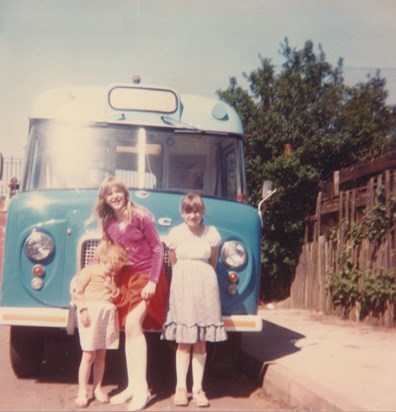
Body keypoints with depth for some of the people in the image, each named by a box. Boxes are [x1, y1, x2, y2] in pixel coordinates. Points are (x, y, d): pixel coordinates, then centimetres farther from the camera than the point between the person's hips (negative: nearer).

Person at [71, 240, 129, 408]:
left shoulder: (112, 276, 17)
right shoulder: (90, 270, -4)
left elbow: (116, 296, 15)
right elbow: (77, 290, -8)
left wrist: (113, 286, -2)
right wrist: (83, 309, -15)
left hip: (108, 315, 6)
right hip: (92, 313, -6)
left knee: (101, 355, 10)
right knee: (89, 355, -4)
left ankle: (97, 389, 21)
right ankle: (82, 392, 5)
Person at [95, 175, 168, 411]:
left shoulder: (140, 216, -11)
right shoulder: (109, 225, 5)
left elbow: (158, 248, -10)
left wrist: (152, 281, -16)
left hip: (147, 277, -6)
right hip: (126, 278, 6)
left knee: (133, 324, -19)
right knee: (130, 329, 5)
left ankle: (142, 388, -14)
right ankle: (133, 386, 13)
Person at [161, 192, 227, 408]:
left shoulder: (212, 233, 0)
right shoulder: (175, 234, 0)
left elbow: (213, 263, 10)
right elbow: (173, 264, 10)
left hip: (205, 286, 1)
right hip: (182, 286, 0)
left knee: (201, 341, 3)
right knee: (183, 341, 0)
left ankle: (198, 388, 9)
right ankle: (181, 387, 7)